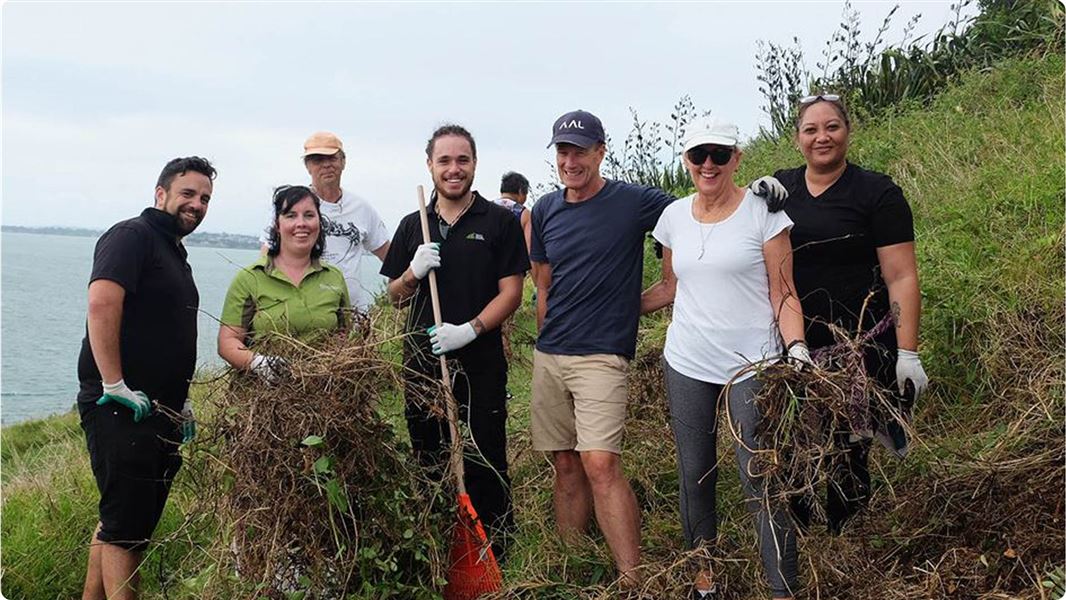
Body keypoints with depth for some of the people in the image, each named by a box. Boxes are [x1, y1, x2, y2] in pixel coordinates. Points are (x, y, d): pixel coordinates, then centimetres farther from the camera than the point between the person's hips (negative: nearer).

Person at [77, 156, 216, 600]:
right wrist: (115, 386, -25)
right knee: (125, 526, -5)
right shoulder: (132, 235, -8)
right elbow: (102, 303, -23)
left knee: (120, 523, 16)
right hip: (121, 410, -9)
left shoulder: (175, 252, 20)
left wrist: (181, 400, 19)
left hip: (160, 412, 9)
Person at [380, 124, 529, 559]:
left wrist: (470, 329, -18)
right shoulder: (412, 226, 11)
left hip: (480, 363, -3)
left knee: (484, 466, 1)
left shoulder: (499, 222, 0)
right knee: (426, 462, 12)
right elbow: (395, 295, 14)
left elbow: (511, 292, -4)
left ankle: (493, 554, 14)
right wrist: (414, 272, -8)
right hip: (422, 360, 4)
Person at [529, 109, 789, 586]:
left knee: (600, 464, -16)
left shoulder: (633, 202, -4)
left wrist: (755, 191, -17)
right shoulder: (546, 210, 10)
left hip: (601, 356, -5)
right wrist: (549, 342, 14)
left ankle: (632, 579, -8)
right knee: (566, 464, 10)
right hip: (548, 356, 5)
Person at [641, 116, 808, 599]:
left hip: (751, 364, -4)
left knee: (761, 484, -5)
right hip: (687, 364, 4)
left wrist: (797, 347, -18)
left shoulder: (762, 212, -6)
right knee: (694, 475, 12)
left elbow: (783, 295, -5)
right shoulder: (674, 216, 6)